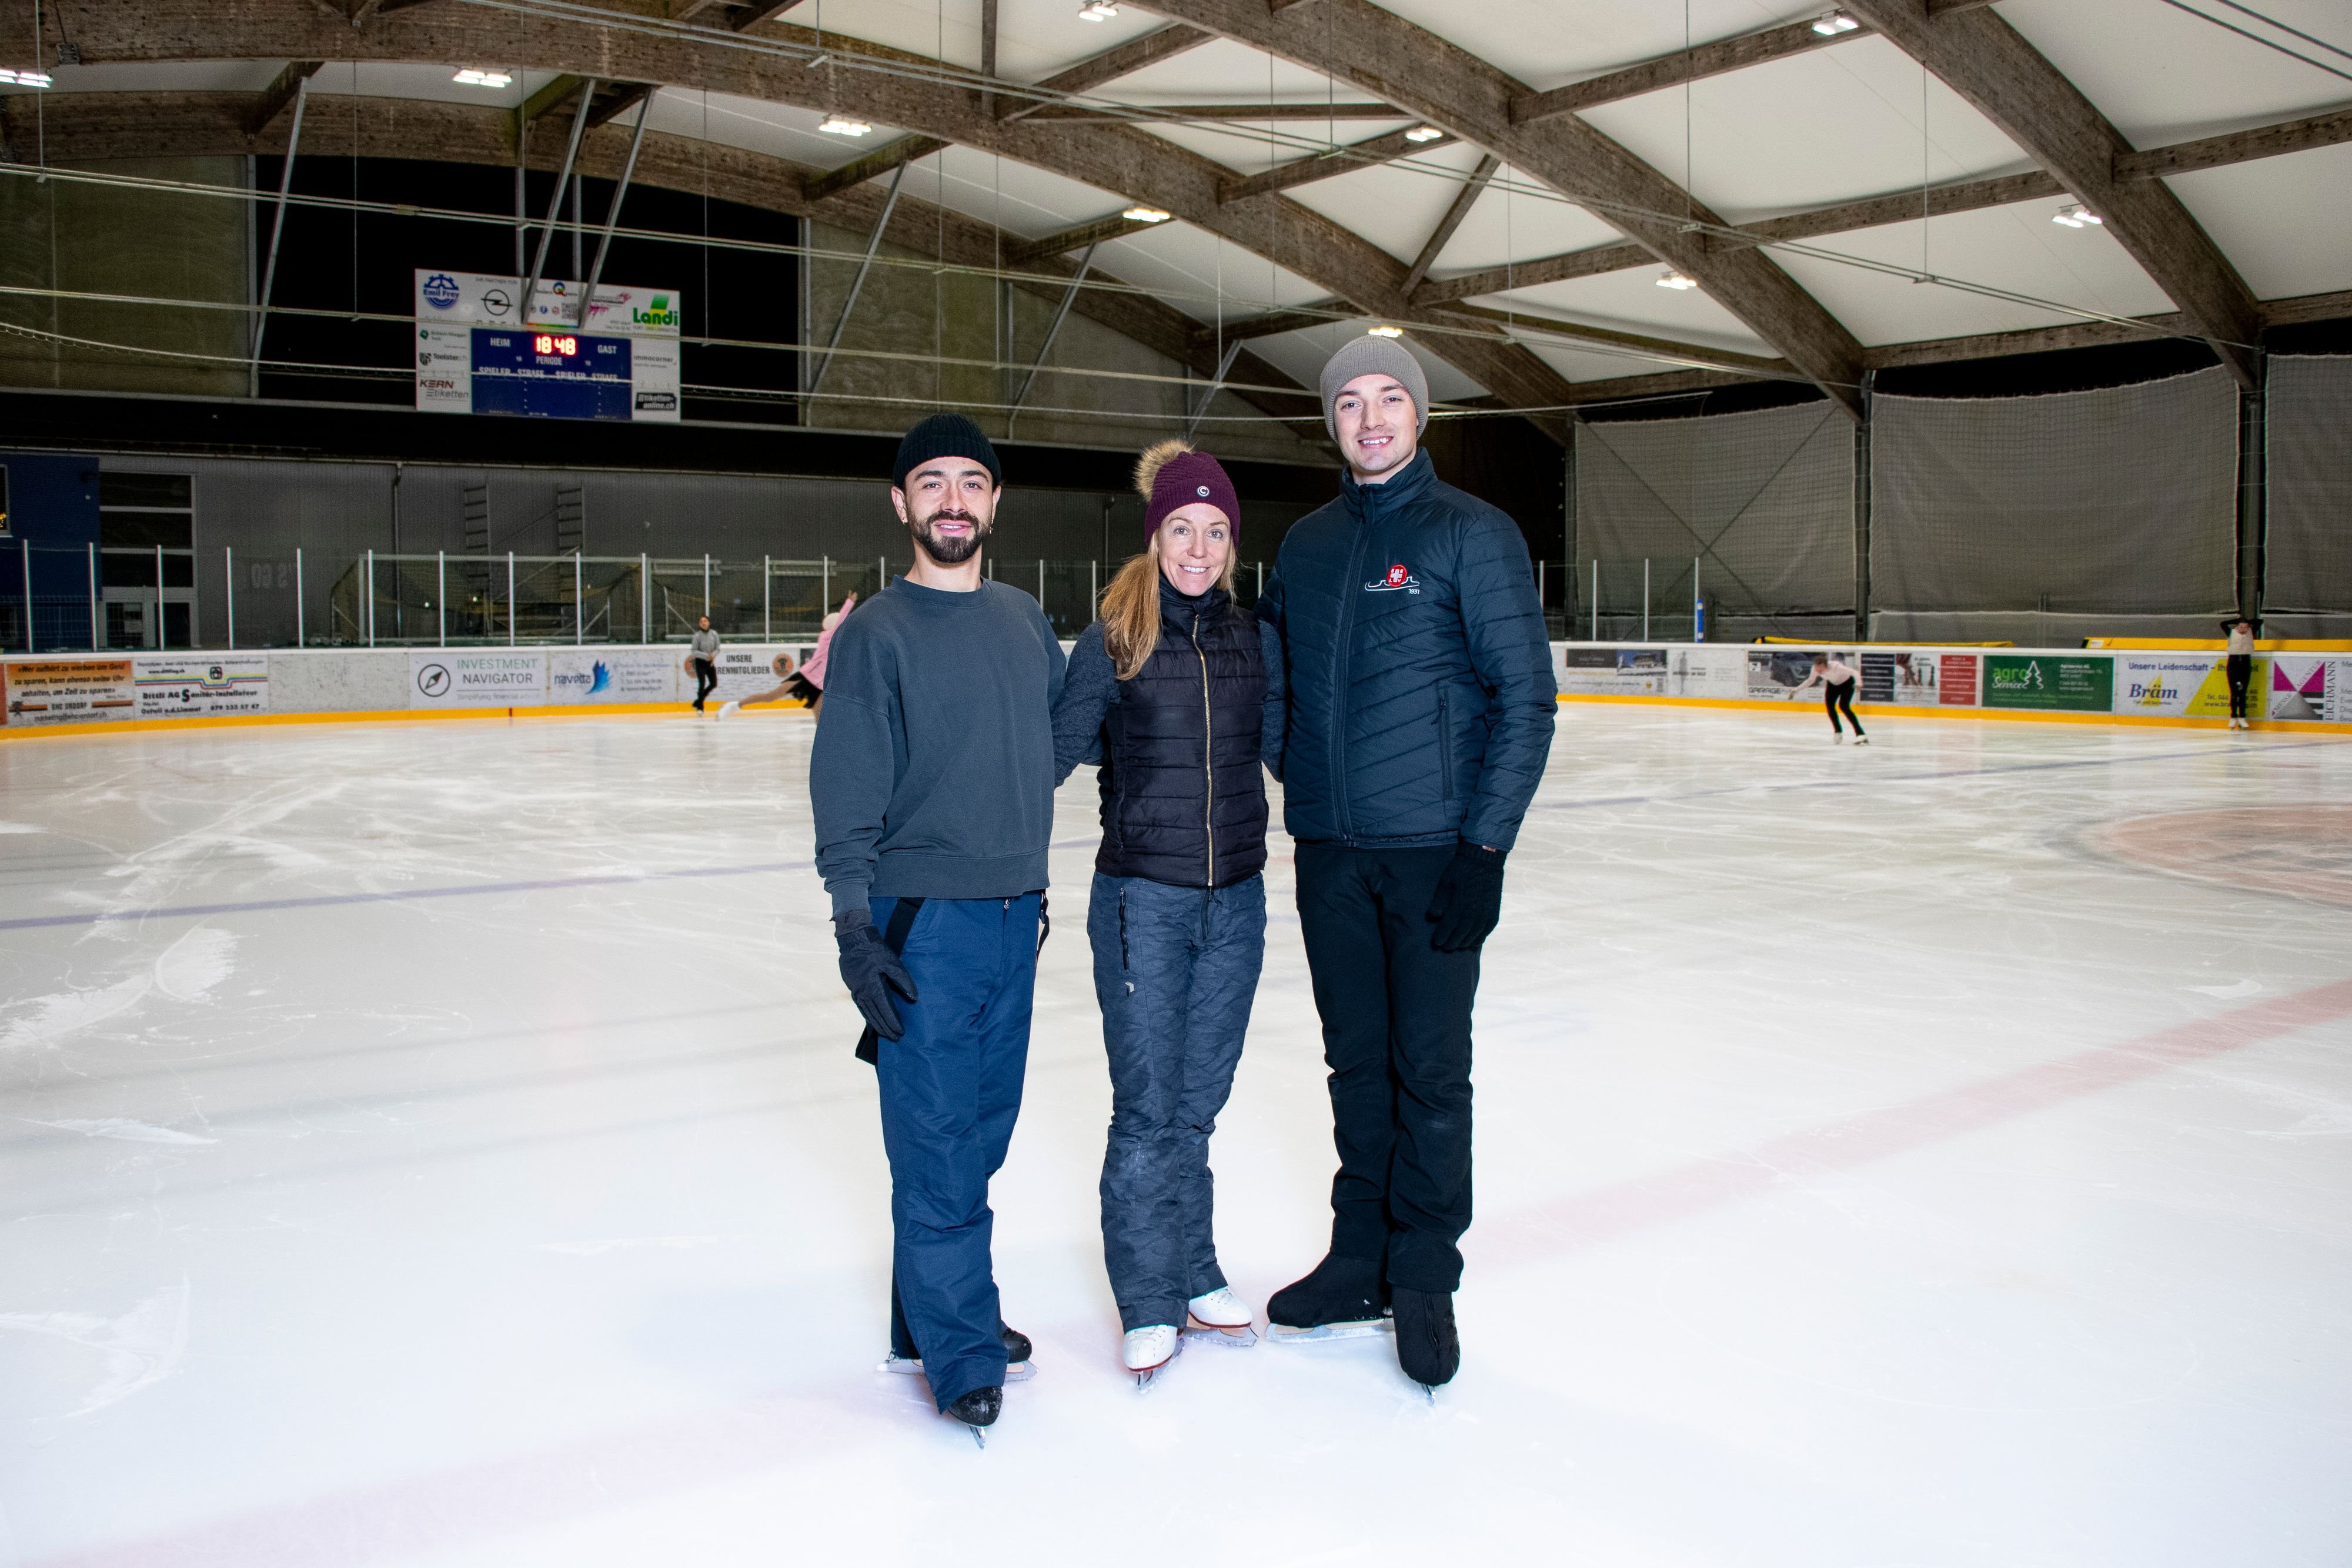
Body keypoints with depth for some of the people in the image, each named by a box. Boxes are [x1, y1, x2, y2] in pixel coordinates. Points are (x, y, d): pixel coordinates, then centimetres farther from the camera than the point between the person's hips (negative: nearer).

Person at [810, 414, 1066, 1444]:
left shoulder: (1025, 622, 11)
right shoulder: (876, 635, -6)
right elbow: (847, 793, -9)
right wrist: (854, 925, -15)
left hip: (1015, 914, 6)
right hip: (923, 922, -6)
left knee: (983, 1126, 13)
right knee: (936, 1140, -2)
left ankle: (935, 1312, 27)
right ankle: (958, 1352, 9)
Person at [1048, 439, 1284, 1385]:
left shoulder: (1254, 641, 5)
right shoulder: (1113, 641, -5)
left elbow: (1288, 755, 11)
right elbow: (1051, 756, -4)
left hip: (1234, 900, 3)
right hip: (1142, 900, -3)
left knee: (1198, 1101, 12)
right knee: (1147, 1107, 2)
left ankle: (1194, 1277, 29)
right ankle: (1149, 1305, 17)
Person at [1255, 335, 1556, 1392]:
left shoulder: (1473, 534, -5)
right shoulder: (1306, 546, 11)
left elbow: (1526, 696, -8)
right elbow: (1271, 679, 19)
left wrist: (1486, 846, -13)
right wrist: (1302, 788, 6)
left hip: (1433, 852, -4)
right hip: (1329, 850, 5)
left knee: (1430, 1069, 2)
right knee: (1357, 1062, 13)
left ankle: (1424, 1278, 17)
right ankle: (1359, 1263, 26)